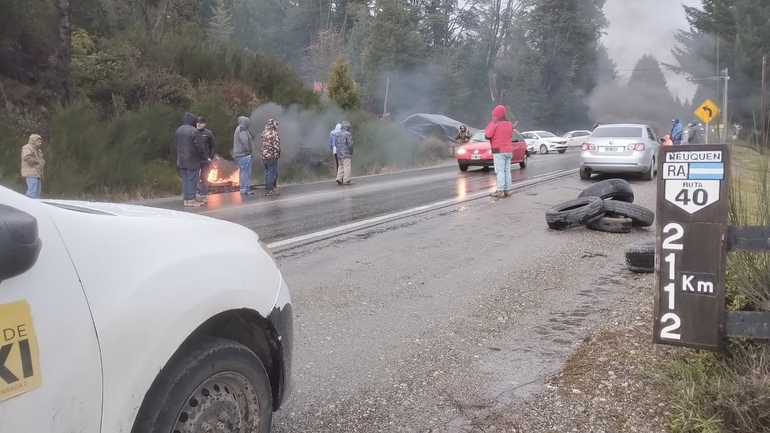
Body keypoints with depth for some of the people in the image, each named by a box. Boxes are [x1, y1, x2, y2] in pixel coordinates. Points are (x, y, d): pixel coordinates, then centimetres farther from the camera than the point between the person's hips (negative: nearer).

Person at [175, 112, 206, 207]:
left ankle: (186, 199, 12)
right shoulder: (194, 131, -14)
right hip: (192, 160, -7)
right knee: (192, 180, -3)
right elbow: (199, 147, -15)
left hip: (181, 160, 7)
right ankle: (191, 200, -3)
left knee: (185, 180, 11)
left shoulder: (178, 130, 10)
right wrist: (203, 157, -4)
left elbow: (176, 144, 16)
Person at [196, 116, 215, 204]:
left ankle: (204, 196, 12)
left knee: (204, 178, 6)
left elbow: (212, 147, 6)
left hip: (205, 160, 0)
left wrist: (211, 157, -3)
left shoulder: (209, 133, 3)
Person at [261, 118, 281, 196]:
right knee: (272, 173, -3)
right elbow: (276, 146, -17)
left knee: (268, 172, 17)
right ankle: (269, 190, -3)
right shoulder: (274, 134, -15)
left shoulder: (264, 133, 10)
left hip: (264, 155, 8)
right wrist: (278, 153, -1)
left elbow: (264, 144, 15)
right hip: (272, 156, -8)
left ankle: (272, 187, 27)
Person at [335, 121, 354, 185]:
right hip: (346, 154, -7)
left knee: (341, 166, 16)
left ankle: (339, 178, 7)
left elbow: (335, 144, 13)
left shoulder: (337, 134, 10)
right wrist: (351, 152, 0)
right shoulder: (348, 134, -13)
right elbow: (350, 144, -14)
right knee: (347, 166, -2)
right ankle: (346, 180, -1)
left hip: (339, 153, 7)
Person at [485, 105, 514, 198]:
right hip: (509, 151, 7)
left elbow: (487, 136, -13)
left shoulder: (494, 123, -11)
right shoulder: (509, 123, 12)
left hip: (499, 150, -7)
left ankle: (500, 191, -11)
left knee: (500, 171, -8)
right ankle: (507, 190, 10)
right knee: (507, 170, 9)